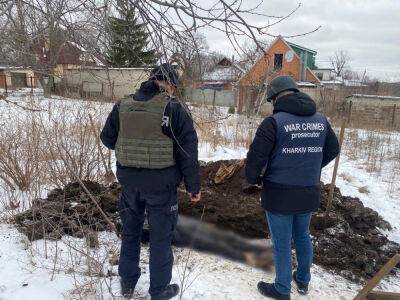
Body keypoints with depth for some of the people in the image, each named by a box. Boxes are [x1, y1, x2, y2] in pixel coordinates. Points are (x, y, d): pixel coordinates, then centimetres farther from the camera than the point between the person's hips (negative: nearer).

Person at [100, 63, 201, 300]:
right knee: (161, 236, 11)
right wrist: (193, 186, -4)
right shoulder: (174, 108, -11)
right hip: (161, 182, -4)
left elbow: (107, 138, 11)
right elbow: (188, 151, -11)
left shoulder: (123, 105, 3)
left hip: (129, 179, 5)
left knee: (131, 230, 21)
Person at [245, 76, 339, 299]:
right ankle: (303, 281, 42)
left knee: (282, 244, 9)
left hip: (279, 194, -6)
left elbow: (256, 155, -19)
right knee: (303, 237, 25)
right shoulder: (321, 120, 2)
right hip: (309, 193, 6)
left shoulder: (274, 121, -17)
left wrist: (254, 178, 0)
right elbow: (333, 150, 14)